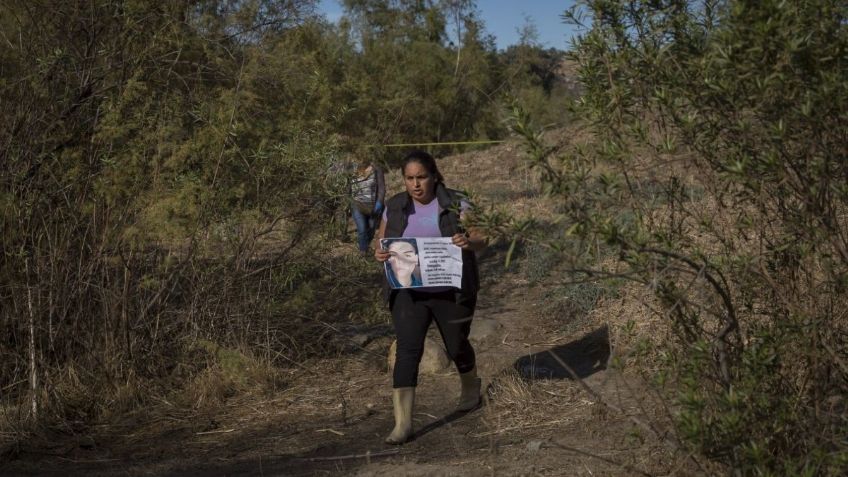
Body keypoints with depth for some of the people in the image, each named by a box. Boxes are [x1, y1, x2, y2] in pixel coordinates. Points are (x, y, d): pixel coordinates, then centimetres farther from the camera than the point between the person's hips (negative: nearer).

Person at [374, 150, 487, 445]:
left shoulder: (455, 205, -5)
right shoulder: (395, 208, 3)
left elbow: (481, 241, -6)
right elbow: (382, 242, 10)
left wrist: (469, 242, -29)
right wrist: (380, 253, -15)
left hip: (451, 291, -1)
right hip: (409, 291, 1)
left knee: (457, 346, 14)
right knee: (407, 351, -12)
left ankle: (470, 387, 47)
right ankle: (402, 423, -12)